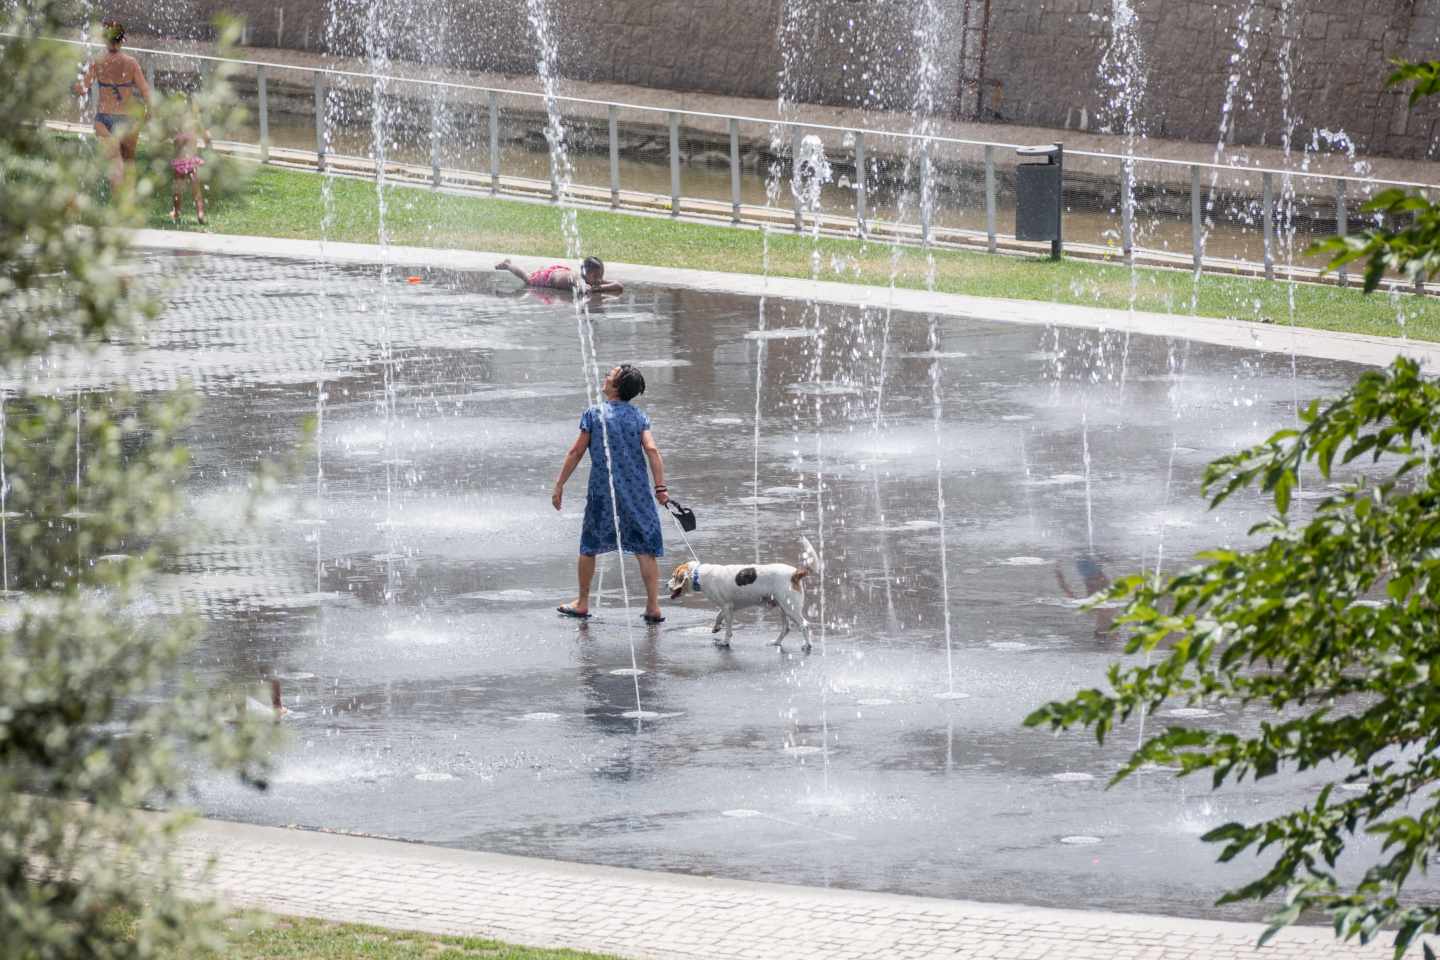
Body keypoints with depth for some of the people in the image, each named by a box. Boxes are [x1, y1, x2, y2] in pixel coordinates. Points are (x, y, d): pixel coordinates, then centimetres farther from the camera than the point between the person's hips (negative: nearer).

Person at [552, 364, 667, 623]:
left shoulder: (594, 414, -2)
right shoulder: (638, 416, 2)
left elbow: (576, 452, -1)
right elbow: (651, 450, -8)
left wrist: (559, 485, 6)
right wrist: (661, 488, -9)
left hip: (602, 490, -1)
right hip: (637, 492, 1)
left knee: (589, 545, 15)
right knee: (645, 548, 2)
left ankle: (582, 603, 24)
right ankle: (653, 608, -3)